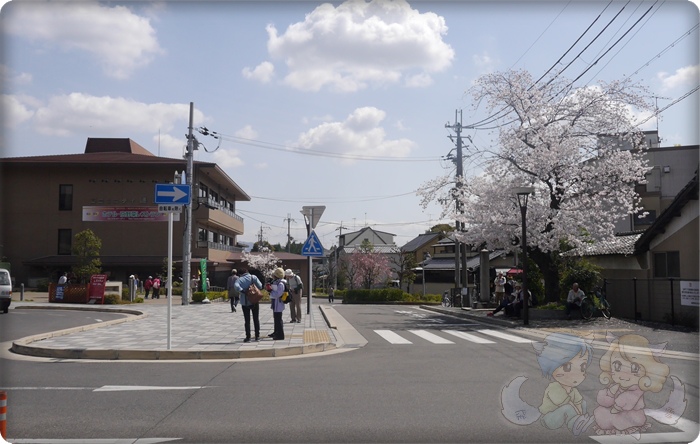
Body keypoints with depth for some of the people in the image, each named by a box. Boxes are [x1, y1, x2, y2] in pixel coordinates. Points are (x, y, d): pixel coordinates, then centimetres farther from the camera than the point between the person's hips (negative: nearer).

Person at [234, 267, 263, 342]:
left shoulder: (240, 279, -1)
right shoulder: (253, 277, 0)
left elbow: (236, 285, -22)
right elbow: (260, 286, -10)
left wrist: (242, 291, -18)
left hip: (245, 303, 0)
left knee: (247, 320, 7)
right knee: (256, 319, 11)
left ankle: (248, 337, 4)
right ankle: (257, 336, 12)